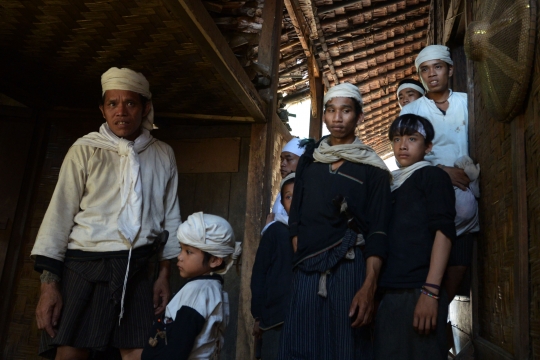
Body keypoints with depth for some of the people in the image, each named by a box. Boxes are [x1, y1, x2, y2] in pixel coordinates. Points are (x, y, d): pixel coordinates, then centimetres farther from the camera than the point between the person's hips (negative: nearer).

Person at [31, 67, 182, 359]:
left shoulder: (163, 156, 6)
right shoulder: (85, 149, -1)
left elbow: (170, 217, 10)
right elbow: (60, 213, -3)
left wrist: (165, 274, 8)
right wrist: (49, 282, -7)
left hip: (137, 270, 2)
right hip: (83, 267, -1)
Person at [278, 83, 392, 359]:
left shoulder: (373, 168, 2)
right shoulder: (309, 160, 13)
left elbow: (378, 230, -6)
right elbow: (295, 215, 13)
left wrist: (369, 286, -17)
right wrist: (299, 258, 2)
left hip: (349, 268, -3)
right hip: (306, 270, 3)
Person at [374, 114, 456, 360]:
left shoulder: (433, 176, 2)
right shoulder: (393, 184, 19)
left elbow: (443, 231, -10)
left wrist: (430, 291, -19)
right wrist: (375, 290, 10)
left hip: (418, 291, -6)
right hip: (389, 293, 6)